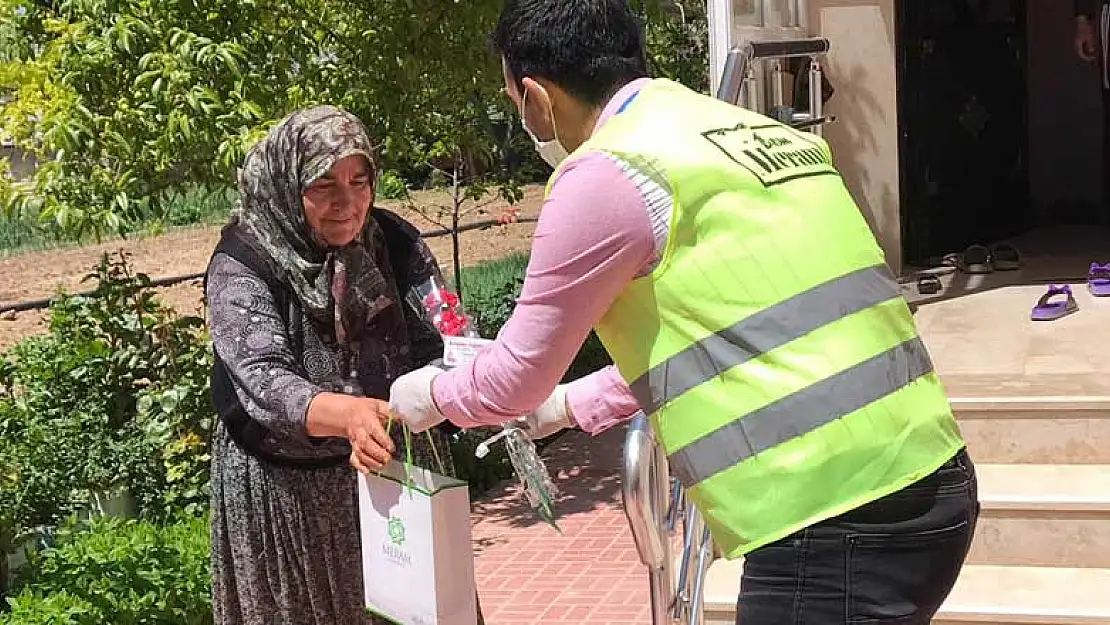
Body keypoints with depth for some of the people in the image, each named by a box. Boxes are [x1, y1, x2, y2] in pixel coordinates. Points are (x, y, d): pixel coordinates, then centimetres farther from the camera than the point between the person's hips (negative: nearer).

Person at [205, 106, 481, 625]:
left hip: (399, 471, 3)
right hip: (287, 490, -2)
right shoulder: (241, 266, -15)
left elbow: (439, 346, -10)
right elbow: (264, 383, -26)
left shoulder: (394, 245, -5)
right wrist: (348, 414, -45)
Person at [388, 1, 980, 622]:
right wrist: (564, 405, 35)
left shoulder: (606, 174, -10)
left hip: (833, 519, -9)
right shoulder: (747, 131, 16)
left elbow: (516, 375, 3)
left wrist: (432, 394, 23)